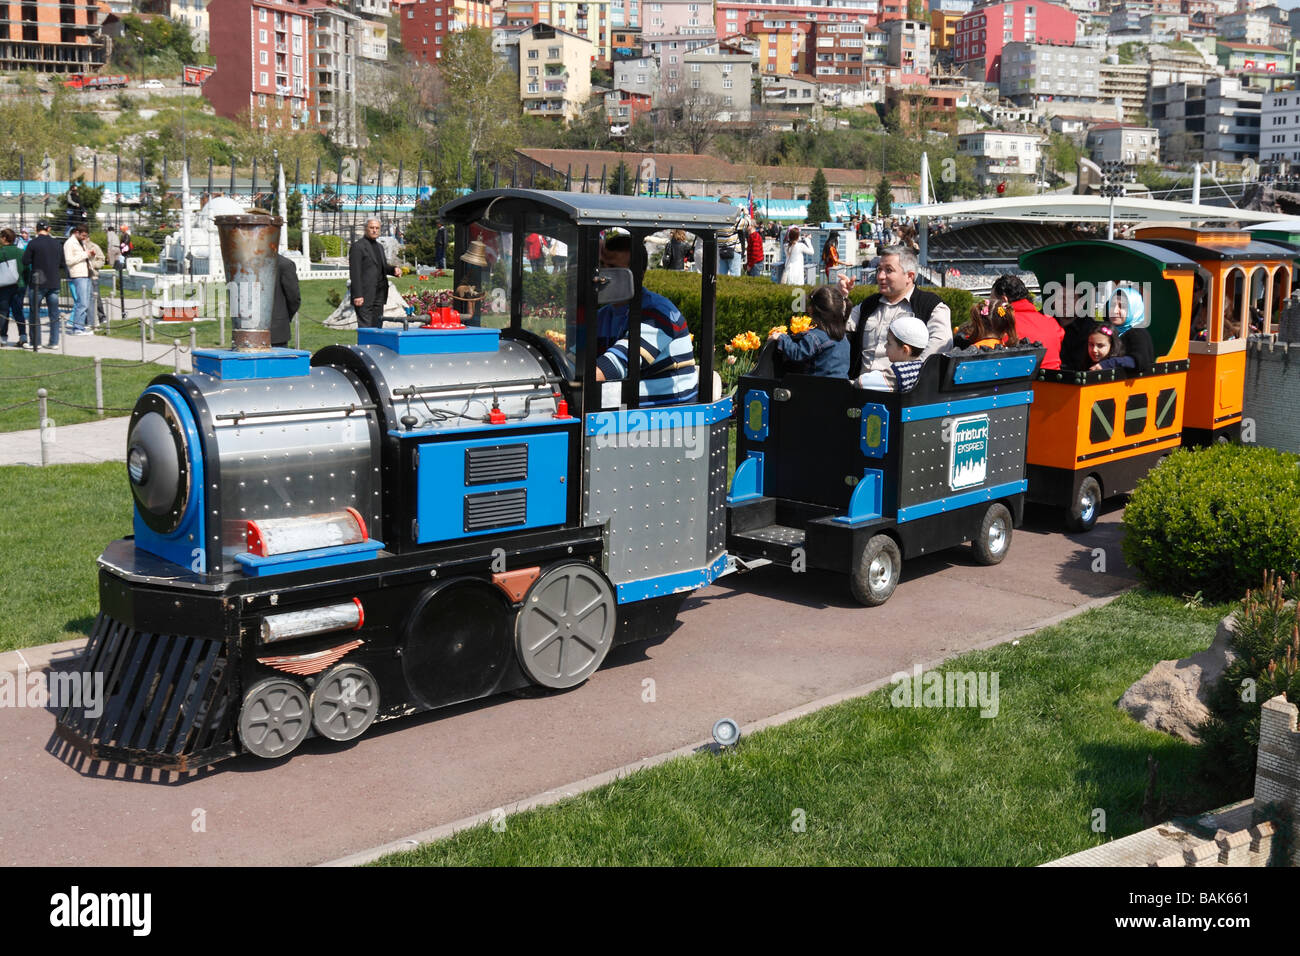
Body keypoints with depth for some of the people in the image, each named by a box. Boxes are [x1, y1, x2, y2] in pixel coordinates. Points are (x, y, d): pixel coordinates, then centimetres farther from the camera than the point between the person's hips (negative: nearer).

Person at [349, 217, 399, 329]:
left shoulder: (379, 247, 19)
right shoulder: (358, 246, -6)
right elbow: (354, 273, -12)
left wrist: (393, 269, 0)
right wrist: (357, 295, -18)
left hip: (379, 294, 8)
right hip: (364, 296, -8)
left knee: (377, 327, 7)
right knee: (365, 328, -9)